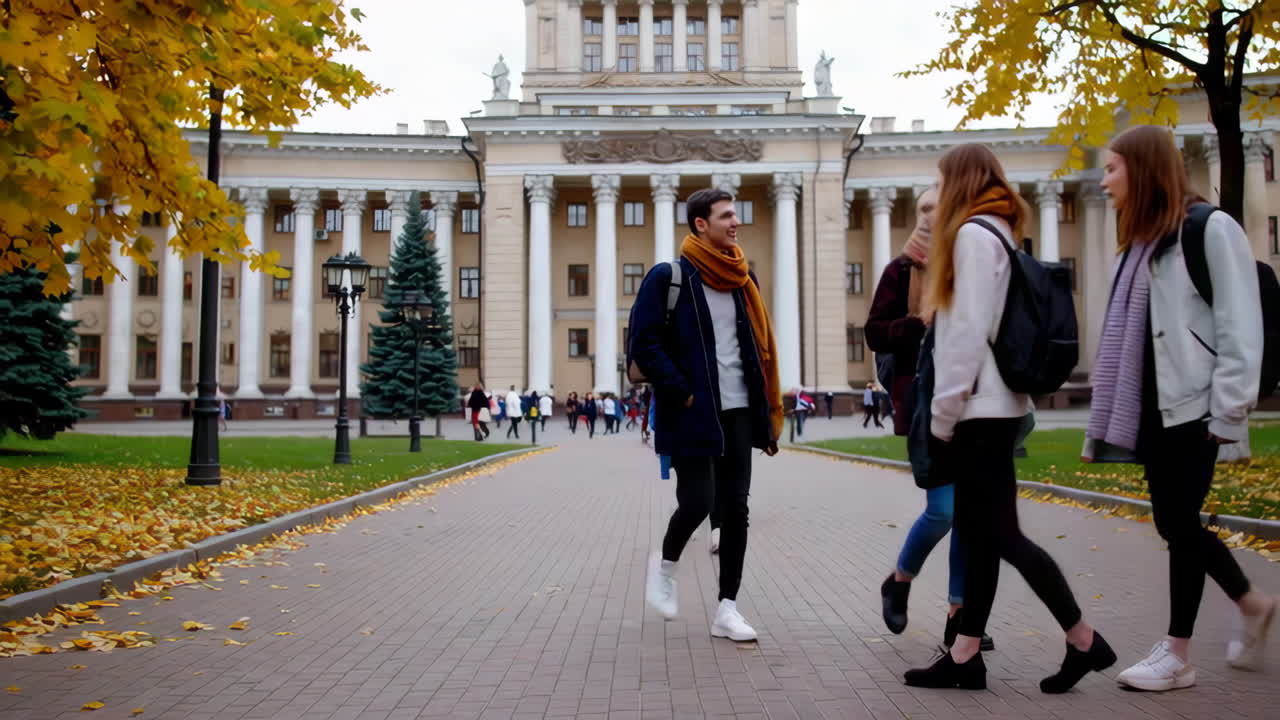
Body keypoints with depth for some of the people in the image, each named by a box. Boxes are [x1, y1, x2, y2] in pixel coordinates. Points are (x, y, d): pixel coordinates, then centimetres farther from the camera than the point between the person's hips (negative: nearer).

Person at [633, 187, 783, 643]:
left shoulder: (742, 279, 12)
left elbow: (760, 346, 15)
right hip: (693, 414, -5)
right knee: (697, 502, -7)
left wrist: (769, 415, 11)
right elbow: (644, 344, -10)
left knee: (735, 507, 5)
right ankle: (665, 565, 26)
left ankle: (727, 609, 14)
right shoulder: (668, 277, -5)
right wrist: (683, 394, -15)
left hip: (738, 411, 6)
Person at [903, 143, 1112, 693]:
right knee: (977, 534, 8)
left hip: (981, 408, -10)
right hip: (991, 406, 10)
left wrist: (943, 413, -15)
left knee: (1001, 534, -4)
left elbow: (969, 331, -18)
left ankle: (1084, 641, 8)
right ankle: (965, 657, 13)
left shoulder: (973, 233, -10)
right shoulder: (998, 233, 19)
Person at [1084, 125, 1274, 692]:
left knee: (1180, 523, -2)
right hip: (1153, 406, 8)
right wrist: (1104, 423, 12)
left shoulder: (1210, 229, -8)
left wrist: (1229, 409, -17)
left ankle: (1177, 655, 9)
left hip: (1193, 405, -8)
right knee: (1173, 523, 11)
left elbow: (1239, 324, -13)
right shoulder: (1141, 241, 15)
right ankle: (1252, 604, 33)